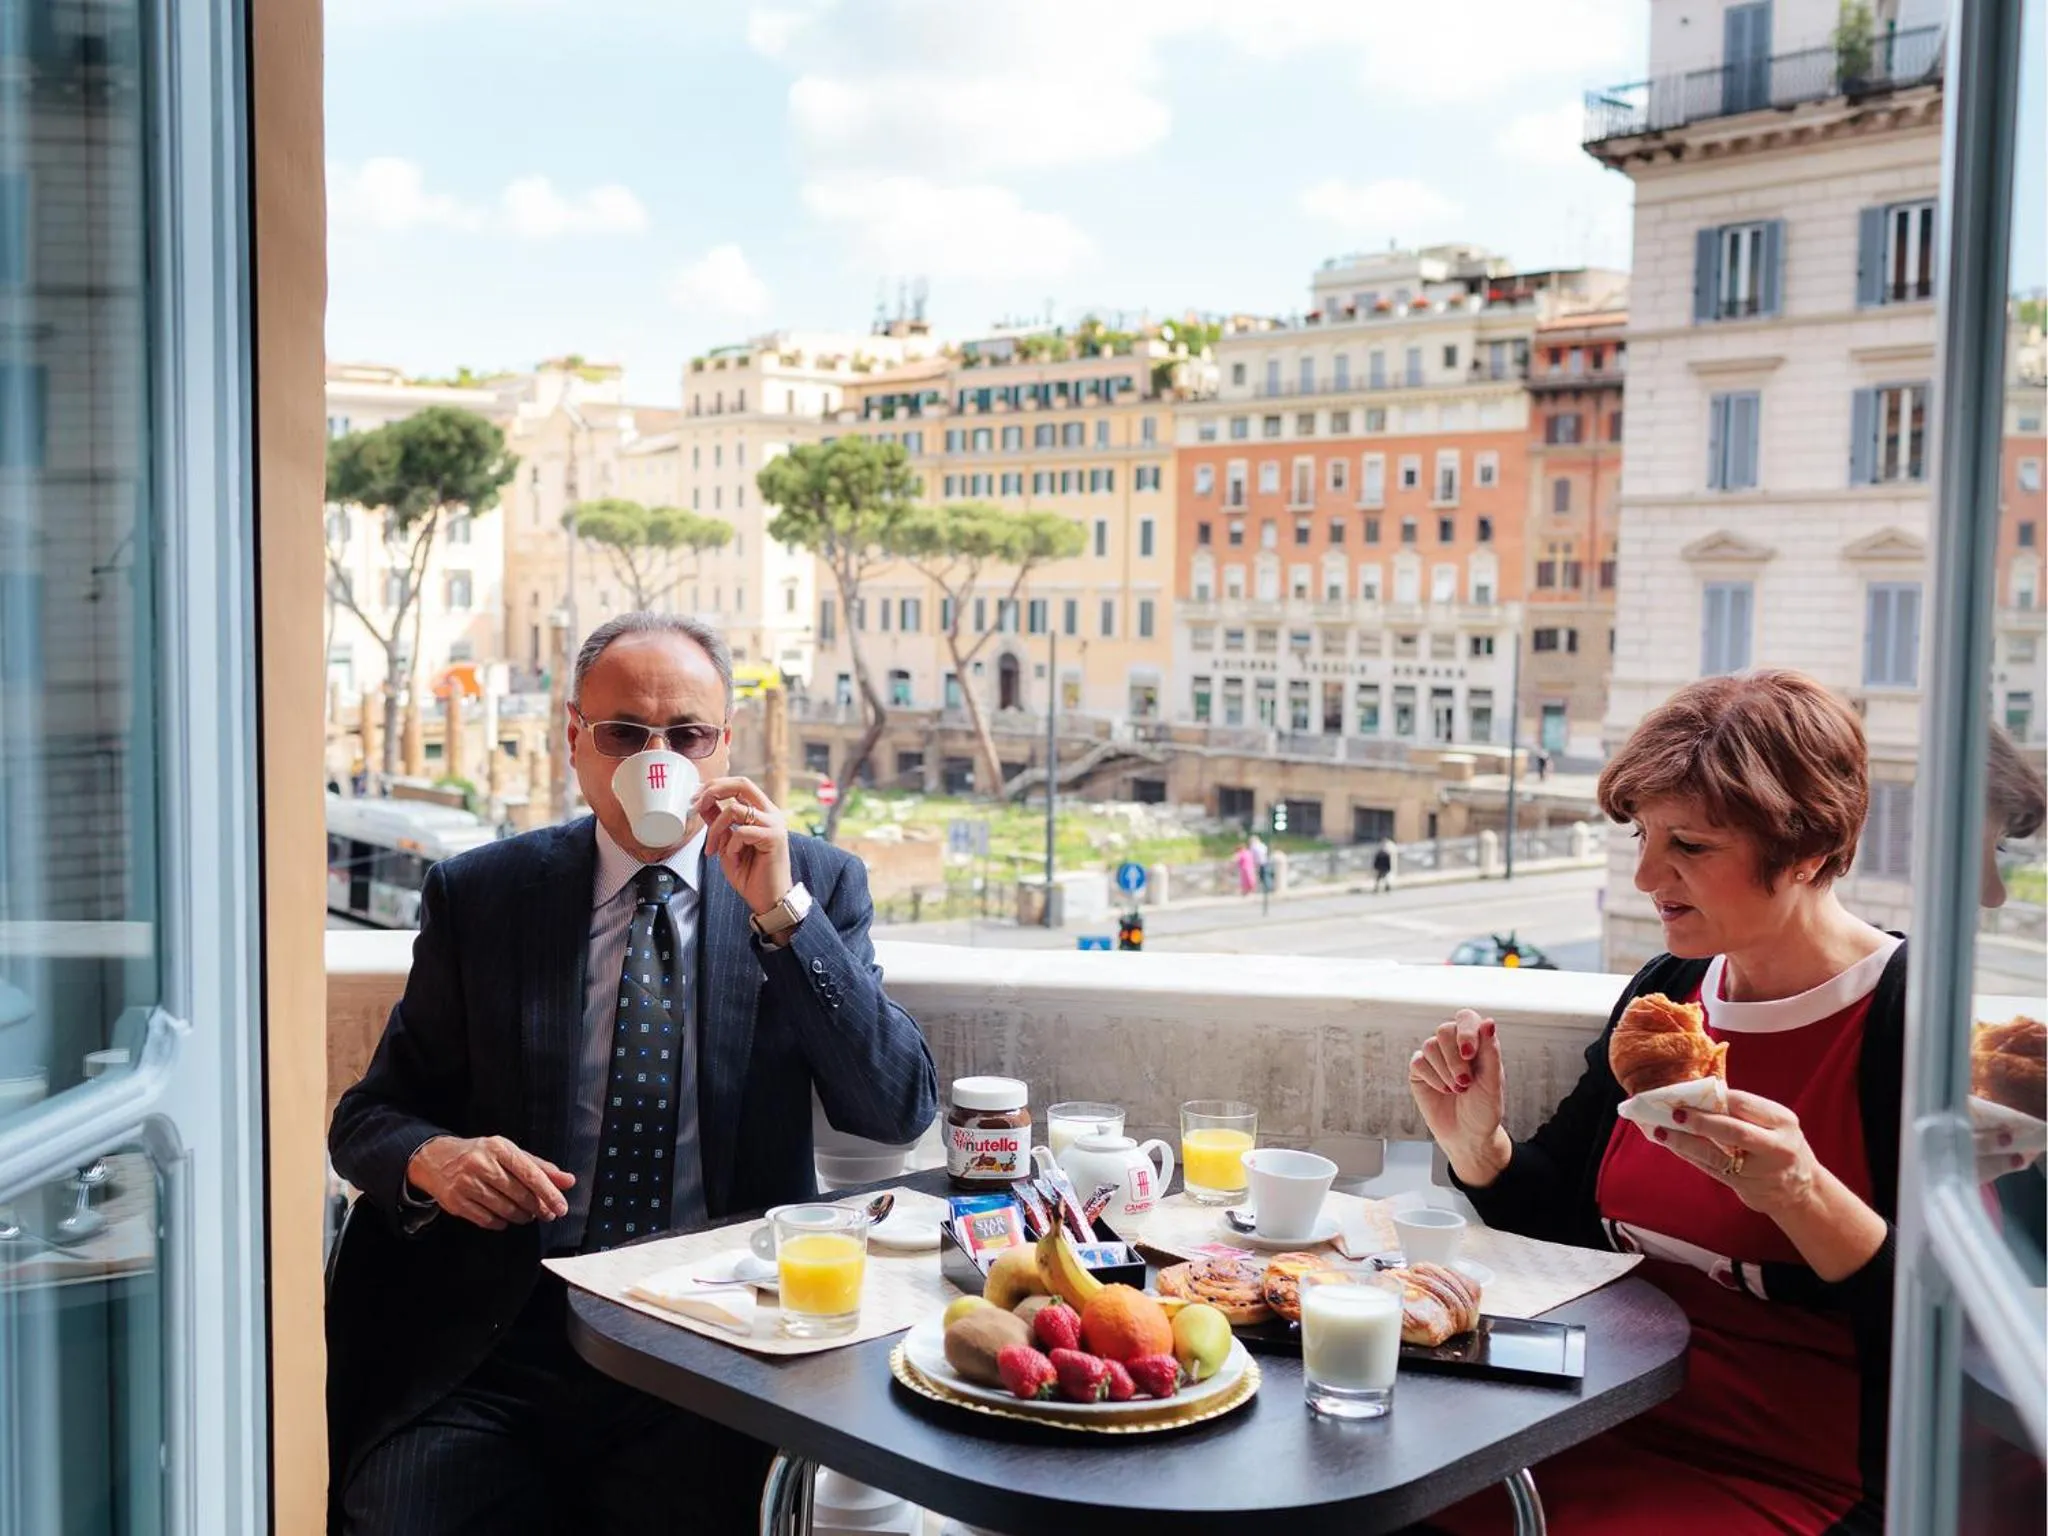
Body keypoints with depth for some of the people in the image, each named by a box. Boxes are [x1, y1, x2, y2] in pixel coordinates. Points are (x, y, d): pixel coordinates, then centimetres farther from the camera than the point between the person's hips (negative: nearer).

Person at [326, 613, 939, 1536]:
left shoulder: (816, 887, 6)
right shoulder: (476, 896, 8)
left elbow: (899, 1111, -4)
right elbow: (370, 1114, 12)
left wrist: (781, 912, -13)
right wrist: (430, 1156, -13)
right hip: (497, 1331, 1)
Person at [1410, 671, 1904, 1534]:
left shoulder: (1906, 1018, -13)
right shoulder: (1667, 989, 7)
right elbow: (1558, 1214, 15)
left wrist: (1801, 1197, -32)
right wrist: (1476, 1143, -4)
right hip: (1610, 1430, 6)